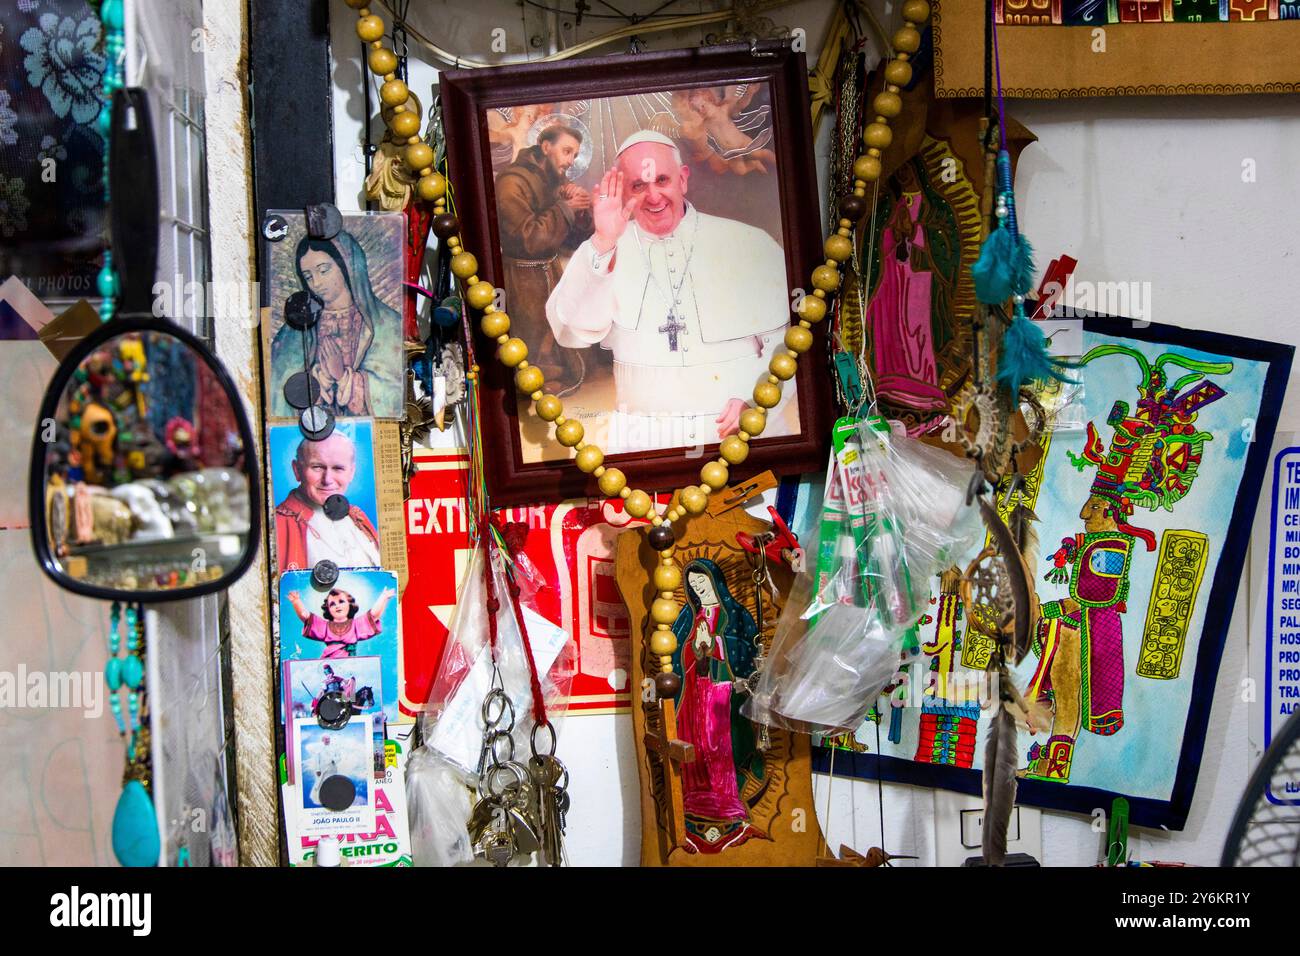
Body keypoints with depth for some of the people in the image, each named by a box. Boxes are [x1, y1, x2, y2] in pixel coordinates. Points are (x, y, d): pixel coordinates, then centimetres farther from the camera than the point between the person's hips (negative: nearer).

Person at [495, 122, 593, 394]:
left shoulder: (556, 181, 9)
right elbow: (530, 238, -25)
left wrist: (581, 207, -10)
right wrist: (565, 208, -18)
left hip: (552, 272, 8)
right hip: (524, 281, -8)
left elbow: (578, 238, 10)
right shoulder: (512, 182, -17)